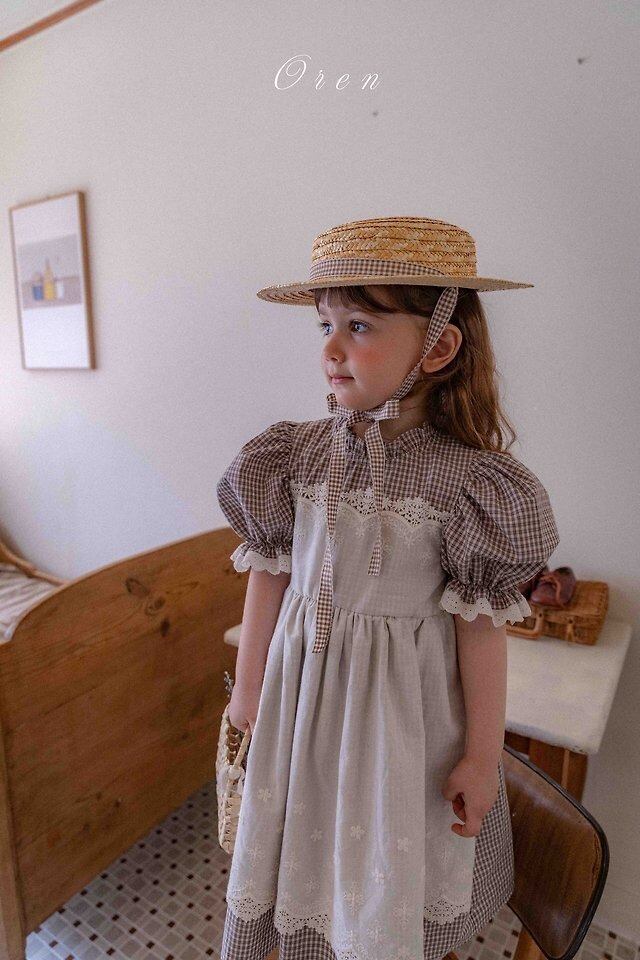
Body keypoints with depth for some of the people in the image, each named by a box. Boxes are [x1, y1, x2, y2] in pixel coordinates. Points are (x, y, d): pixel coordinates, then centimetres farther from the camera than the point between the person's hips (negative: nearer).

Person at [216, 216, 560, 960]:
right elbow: (269, 574, -1)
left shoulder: (464, 474, -19)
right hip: (304, 677, 3)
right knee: (304, 832, 24)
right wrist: (249, 685, 9)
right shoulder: (301, 452, -10)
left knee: (392, 853, 20)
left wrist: (482, 756, -4)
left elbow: (481, 623, -12)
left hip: (401, 694, -2)